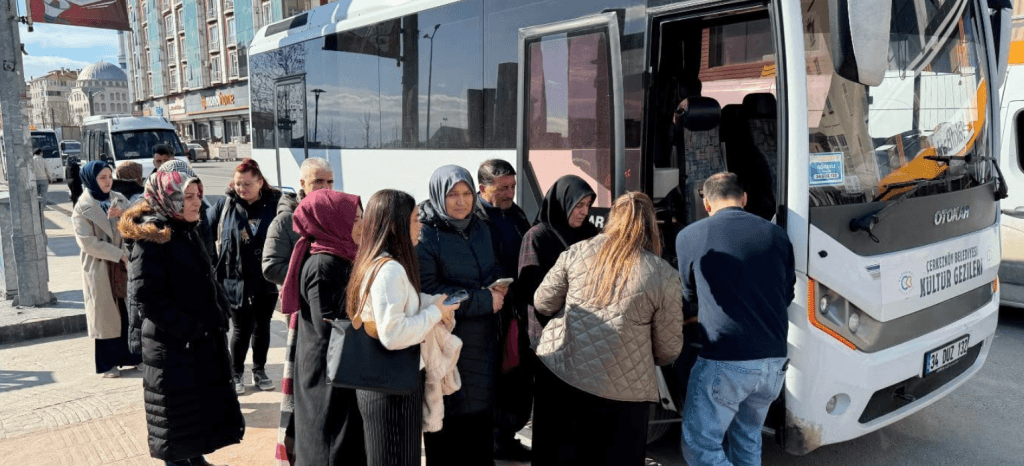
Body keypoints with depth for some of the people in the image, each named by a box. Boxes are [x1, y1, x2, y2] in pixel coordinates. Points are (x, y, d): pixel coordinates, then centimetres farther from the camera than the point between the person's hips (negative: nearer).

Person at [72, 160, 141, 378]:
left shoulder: (119, 199, 6)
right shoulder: (82, 208, -8)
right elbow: (88, 242, -15)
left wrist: (124, 215, -18)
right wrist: (119, 254, -17)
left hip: (125, 264, 4)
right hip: (99, 268, -4)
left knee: (129, 311, 9)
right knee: (106, 314, 3)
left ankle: (130, 355, 22)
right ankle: (108, 363, 13)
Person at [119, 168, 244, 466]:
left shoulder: (187, 231, 9)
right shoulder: (150, 239, -17)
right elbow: (145, 298, -22)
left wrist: (220, 314, 5)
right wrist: (189, 329, -21)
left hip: (206, 339, 8)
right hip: (173, 345, -8)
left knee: (204, 406, 18)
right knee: (178, 413, 7)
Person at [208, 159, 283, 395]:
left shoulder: (274, 204, -5)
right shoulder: (225, 204, -3)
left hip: (266, 279, 1)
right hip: (236, 279, -1)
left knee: (262, 326, 14)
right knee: (241, 329, 6)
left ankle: (259, 371, 30)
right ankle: (235, 374, 24)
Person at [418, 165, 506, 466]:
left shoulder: (480, 228, 9)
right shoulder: (425, 235, -12)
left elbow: (494, 269, 20)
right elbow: (428, 291, -18)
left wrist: (498, 287, -5)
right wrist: (483, 300, -16)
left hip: (482, 339, 6)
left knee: (480, 408, 15)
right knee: (451, 415, 4)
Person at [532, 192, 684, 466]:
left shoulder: (577, 252, 0)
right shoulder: (664, 276, -5)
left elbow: (543, 303, 5)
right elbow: (668, 348, -1)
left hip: (558, 372, 3)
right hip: (621, 389, -2)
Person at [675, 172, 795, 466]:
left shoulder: (689, 236, -4)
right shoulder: (776, 234, 6)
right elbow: (787, 295, 16)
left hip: (724, 362, -5)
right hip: (774, 360, 6)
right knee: (748, 436, 24)